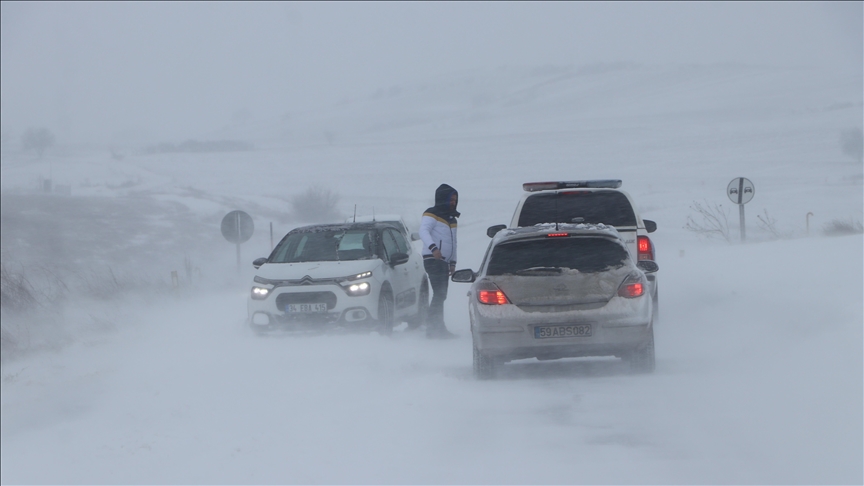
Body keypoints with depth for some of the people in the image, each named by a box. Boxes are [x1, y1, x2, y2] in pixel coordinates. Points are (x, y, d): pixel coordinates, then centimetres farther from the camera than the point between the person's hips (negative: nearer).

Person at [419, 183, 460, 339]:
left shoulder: (451, 218, 21)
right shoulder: (431, 215, -6)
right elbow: (424, 232, -23)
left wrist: (453, 262, 22)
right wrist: (433, 247, -38)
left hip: (444, 261, 9)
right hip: (433, 260, -9)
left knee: (441, 296, 8)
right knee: (439, 294, -16)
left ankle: (437, 328, 11)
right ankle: (434, 328, -19)